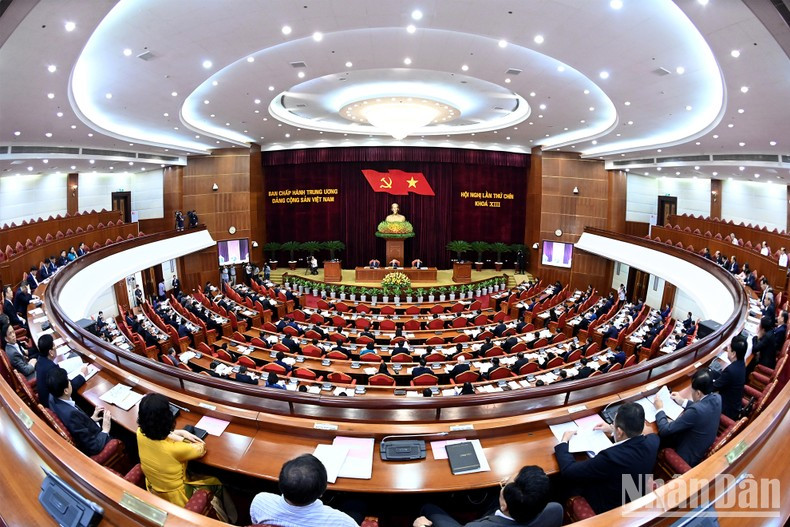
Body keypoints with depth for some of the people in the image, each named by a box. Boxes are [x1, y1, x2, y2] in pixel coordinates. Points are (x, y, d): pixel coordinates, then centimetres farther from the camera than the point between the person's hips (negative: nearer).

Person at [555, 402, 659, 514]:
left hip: (606, 509, -6)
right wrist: (612, 431, 16)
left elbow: (568, 471, -27)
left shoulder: (612, 457, -40)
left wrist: (563, 442, -13)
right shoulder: (653, 441, -20)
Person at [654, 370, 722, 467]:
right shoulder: (717, 398, -14)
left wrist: (659, 409, -14)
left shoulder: (695, 411, -38)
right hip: (705, 449, 8)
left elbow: (665, 430, -29)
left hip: (689, 456, -8)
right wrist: (683, 401, 12)